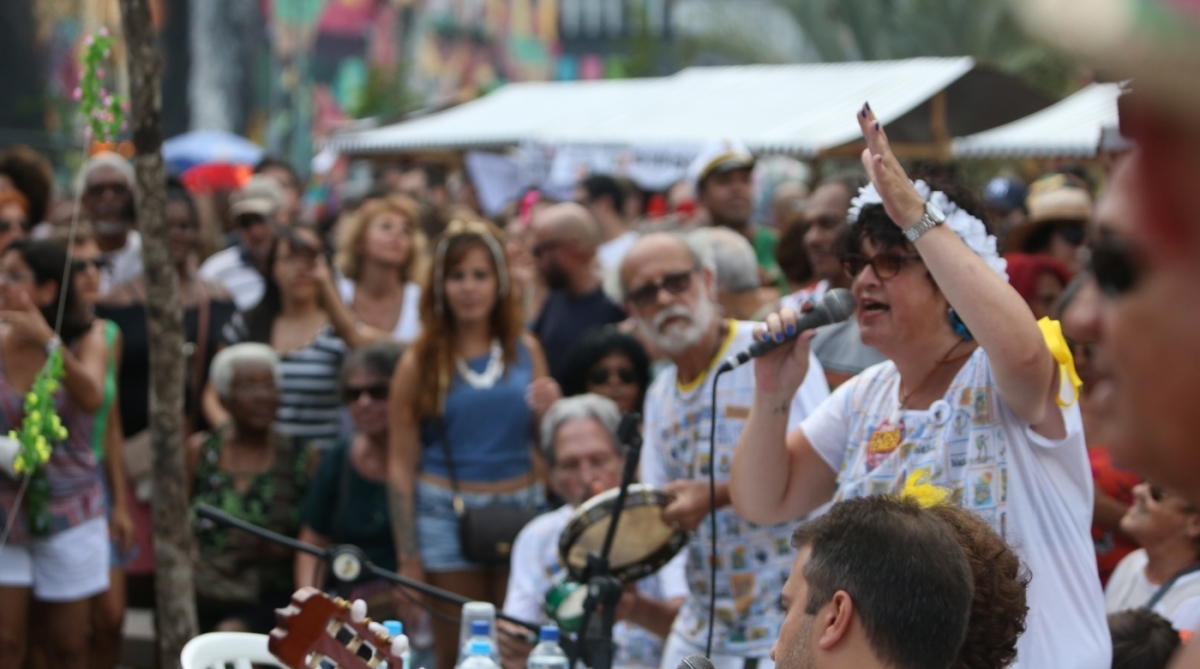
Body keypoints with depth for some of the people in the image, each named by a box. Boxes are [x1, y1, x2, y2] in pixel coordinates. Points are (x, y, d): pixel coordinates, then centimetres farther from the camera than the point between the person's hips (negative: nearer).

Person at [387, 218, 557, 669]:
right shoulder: (421, 362, -1)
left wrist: (548, 413, -7)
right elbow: (401, 465, -2)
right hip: (446, 515, -2)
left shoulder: (525, 351, 7)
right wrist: (407, 559, -5)